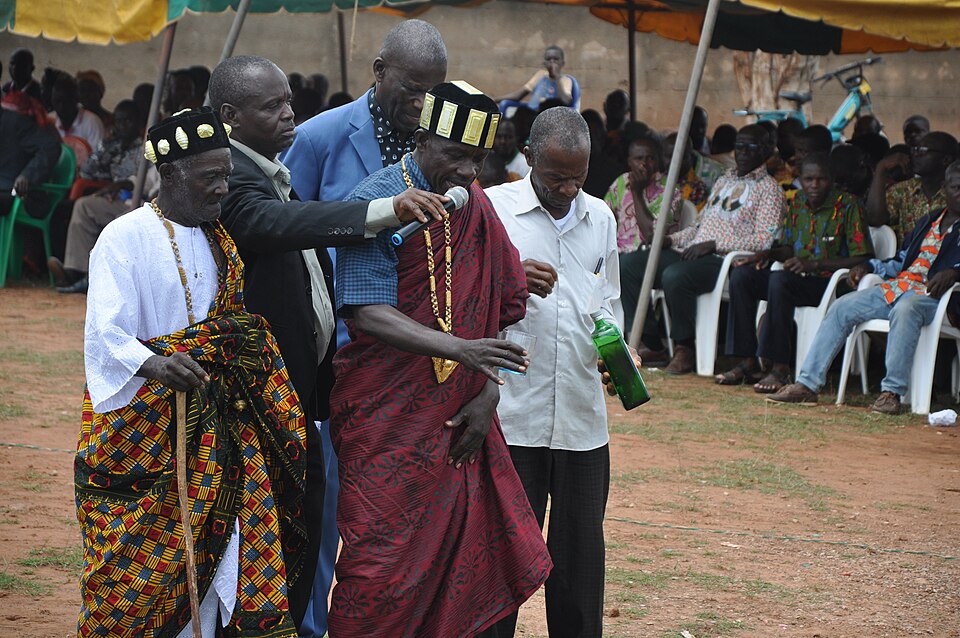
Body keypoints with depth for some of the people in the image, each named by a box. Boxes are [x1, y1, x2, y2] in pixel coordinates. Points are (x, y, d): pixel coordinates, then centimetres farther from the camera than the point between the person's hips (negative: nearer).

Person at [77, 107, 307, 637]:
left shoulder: (218, 240, 13)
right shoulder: (126, 238, -9)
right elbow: (106, 337, -22)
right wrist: (155, 364, -41)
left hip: (214, 428, 6)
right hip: (142, 428, -6)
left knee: (211, 550, 3)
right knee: (140, 565, -5)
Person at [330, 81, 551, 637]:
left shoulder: (477, 208, 10)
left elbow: (499, 309, 12)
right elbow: (369, 315, -20)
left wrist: (489, 390, -3)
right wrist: (459, 350, -30)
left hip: (461, 421, 6)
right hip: (386, 421, -6)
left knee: (472, 558, 3)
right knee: (384, 566, -5)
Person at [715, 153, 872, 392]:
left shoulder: (848, 206, -9)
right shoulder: (796, 204, 11)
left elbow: (862, 258, -14)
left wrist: (814, 264, -21)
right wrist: (769, 254, -1)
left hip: (830, 283, -7)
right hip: (797, 279, 7)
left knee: (780, 280, -33)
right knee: (741, 275, -11)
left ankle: (780, 367, -32)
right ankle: (748, 361, -11)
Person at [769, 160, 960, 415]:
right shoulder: (930, 220, 26)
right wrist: (868, 266, 12)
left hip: (933, 296, -7)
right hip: (898, 287, 7)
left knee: (905, 309, -40)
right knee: (841, 308, -9)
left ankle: (892, 391, -38)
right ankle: (807, 384, -12)